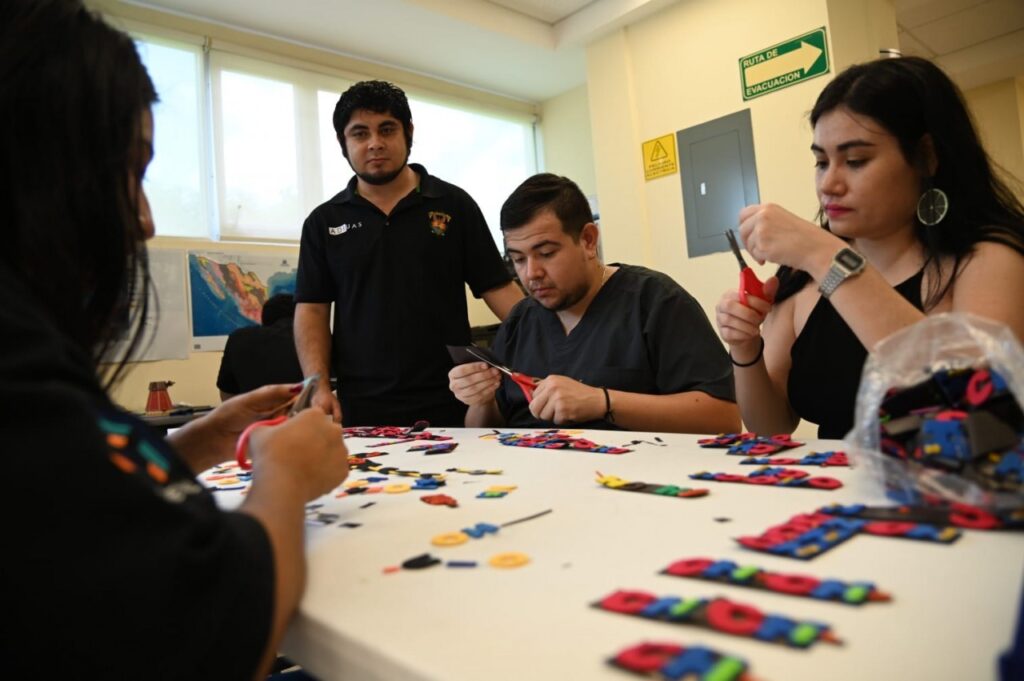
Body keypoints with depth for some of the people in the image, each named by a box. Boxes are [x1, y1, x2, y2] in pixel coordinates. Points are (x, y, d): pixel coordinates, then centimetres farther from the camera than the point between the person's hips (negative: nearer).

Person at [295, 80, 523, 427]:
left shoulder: (454, 205, 4)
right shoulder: (324, 221, 9)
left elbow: (498, 290, 2)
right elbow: (311, 310, 6)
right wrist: (318, 386, -9)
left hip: (451, 403, -1)